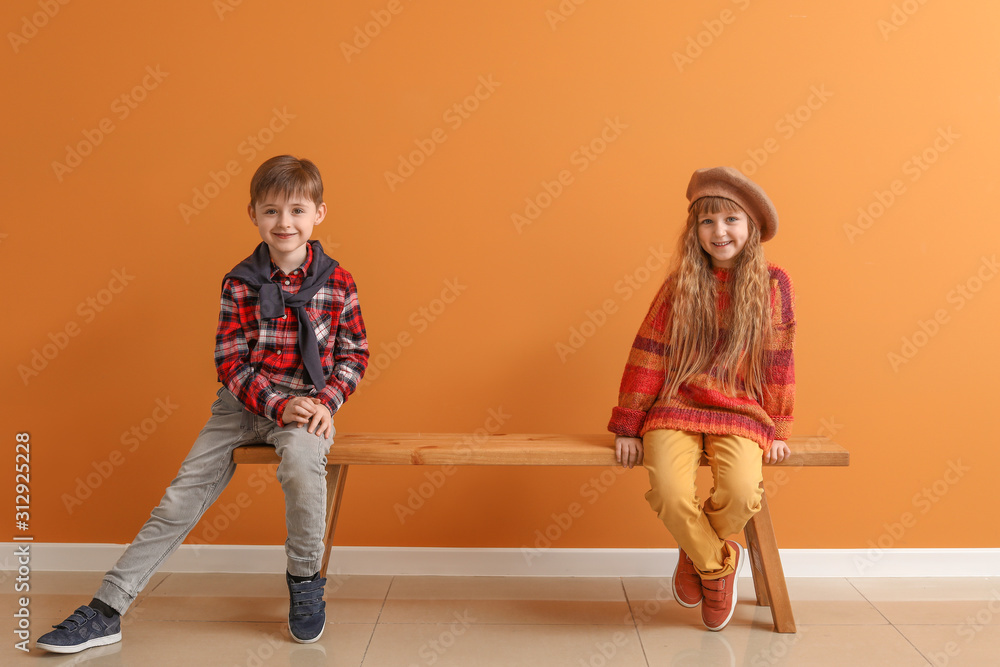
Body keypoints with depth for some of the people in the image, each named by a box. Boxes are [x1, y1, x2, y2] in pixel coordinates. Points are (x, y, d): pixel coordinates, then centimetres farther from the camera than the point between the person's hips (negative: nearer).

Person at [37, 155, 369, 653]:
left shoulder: (337, 282, -2)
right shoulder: (240, 283, -2)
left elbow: (354, 354, 3)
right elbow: (231, 363, -4)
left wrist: (326, 403, -13)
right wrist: (278, 405, -18)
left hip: (308, 405, -2)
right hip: (243, 404, 2)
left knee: (301, 459, -35)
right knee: (181, 496, -4)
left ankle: (305, 579, -10)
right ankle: (106, 610, 7)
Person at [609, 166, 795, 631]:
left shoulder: (773, 285, 6)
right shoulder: (679, 285, 6)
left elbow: (779, 363, 8)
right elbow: (647, 355, 3)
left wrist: (777, 430, 5)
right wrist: (628, 426, -1)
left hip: (740, 414, 0)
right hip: (675, 409, 0)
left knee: (742, 493, -29)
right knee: (669, 493, -28)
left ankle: (696, 554, 8)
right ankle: (718, 565, 6)